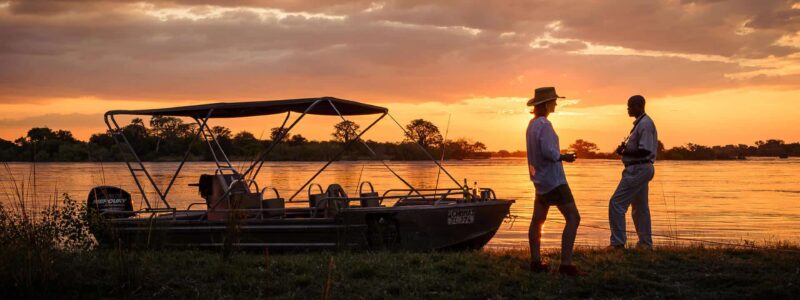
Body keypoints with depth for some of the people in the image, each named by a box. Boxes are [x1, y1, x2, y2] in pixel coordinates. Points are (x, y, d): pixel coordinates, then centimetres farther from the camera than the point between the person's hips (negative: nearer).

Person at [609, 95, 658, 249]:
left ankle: (618, 243, -11)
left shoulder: (645, 123, -16)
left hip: (638, 169, -11)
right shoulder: (640, 123, 16)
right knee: (640, 207, 15)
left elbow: (645, 150, -23)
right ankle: (645, 243, 21)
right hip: (640, 168, 11)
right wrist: (625, 148, 8)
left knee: (616, 203, -11)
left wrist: (625, 152, -15)